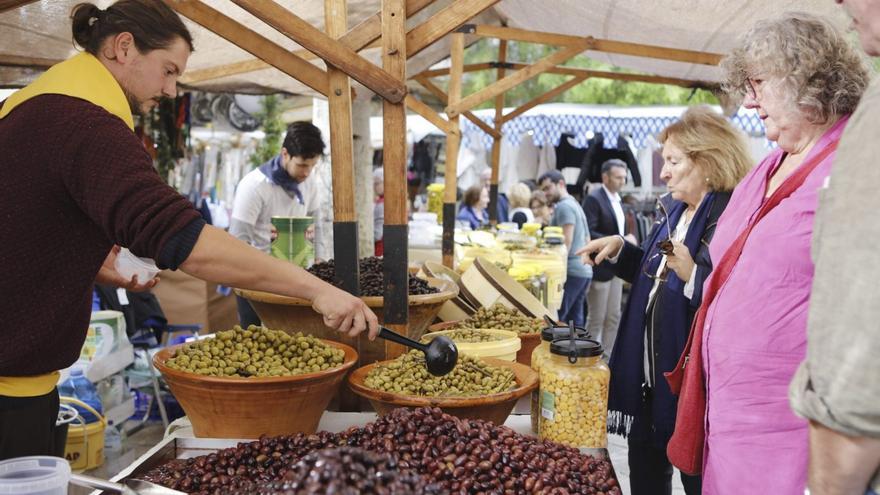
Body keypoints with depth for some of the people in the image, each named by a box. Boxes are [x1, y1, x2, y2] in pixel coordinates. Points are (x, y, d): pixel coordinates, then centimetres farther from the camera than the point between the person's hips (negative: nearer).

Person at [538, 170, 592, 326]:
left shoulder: (564, 206, -8)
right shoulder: (576, 205, 23)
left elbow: (567, 242, -16)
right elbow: (587, 241, 24)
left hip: (571, 271, -10)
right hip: (584, 270, 10)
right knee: (575, 320, 10)